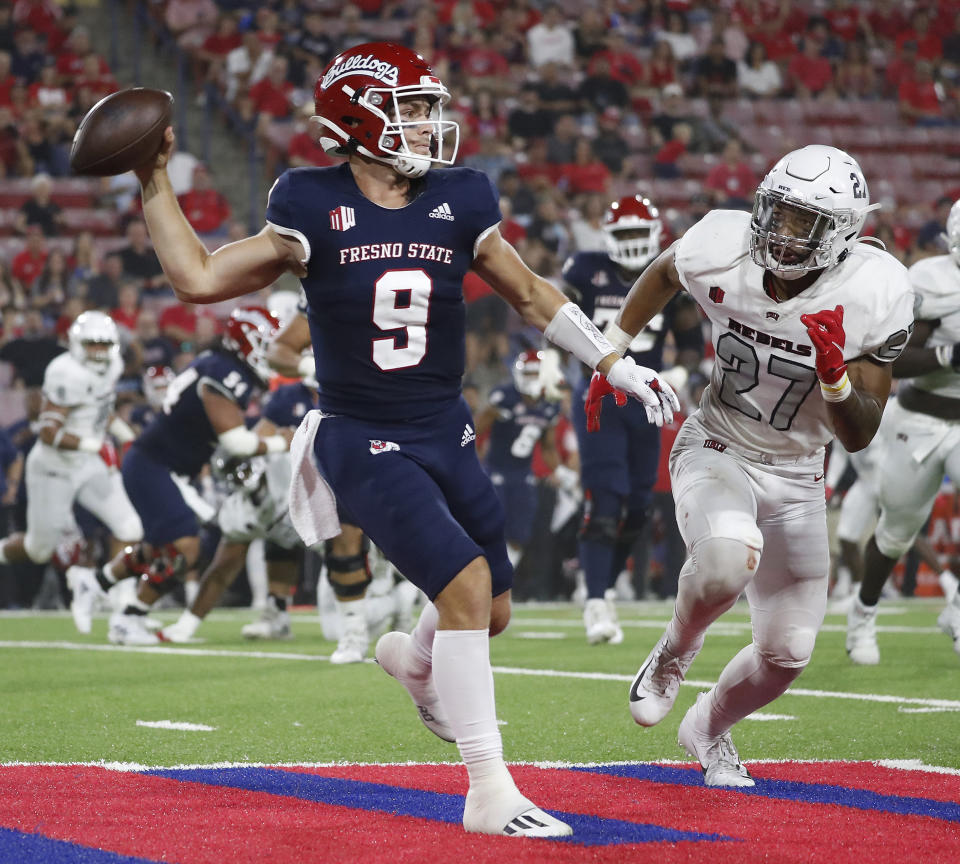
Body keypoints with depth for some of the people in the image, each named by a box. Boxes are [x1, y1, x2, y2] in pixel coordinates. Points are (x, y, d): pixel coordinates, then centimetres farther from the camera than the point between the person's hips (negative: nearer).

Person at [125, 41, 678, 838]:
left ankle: (413, 662, 49)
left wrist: (619, 367, 14)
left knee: (491, 612, 10)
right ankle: (489, 793, -16)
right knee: (466, 583, -21)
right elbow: (201, 279, -4)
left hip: (445, 434, 5)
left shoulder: (457, 206, 2)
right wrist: (154, 185, -8)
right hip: (366, 444, -5)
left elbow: (530, 294, 14)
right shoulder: (315, 211, -7)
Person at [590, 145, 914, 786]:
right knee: (729, 561, -35)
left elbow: (859, 437, -16)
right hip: (716, 452, -2)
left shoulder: (872, 295, -20)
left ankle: (708, 730, 38)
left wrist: (835, 377, -35)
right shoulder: (723, 248, -19)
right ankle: (674, 654, -2)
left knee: (787, 652, 5)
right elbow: (663, 277, 8)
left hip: (795, 480, 2)